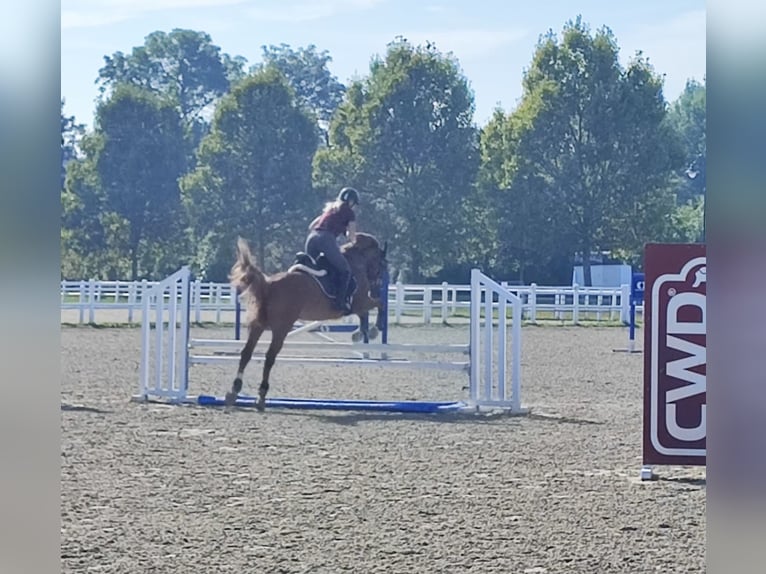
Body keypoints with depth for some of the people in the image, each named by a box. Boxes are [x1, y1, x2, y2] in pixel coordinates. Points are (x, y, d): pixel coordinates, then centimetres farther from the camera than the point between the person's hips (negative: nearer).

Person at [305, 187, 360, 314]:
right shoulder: (349, 213, 12)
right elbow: (351, 237, 10)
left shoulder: (329, 208, 31)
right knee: (345, 270, -2)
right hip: (327, 239, -6)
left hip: (312, 237, 6)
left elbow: (311, 226, 31)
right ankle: (340, 301, -17)